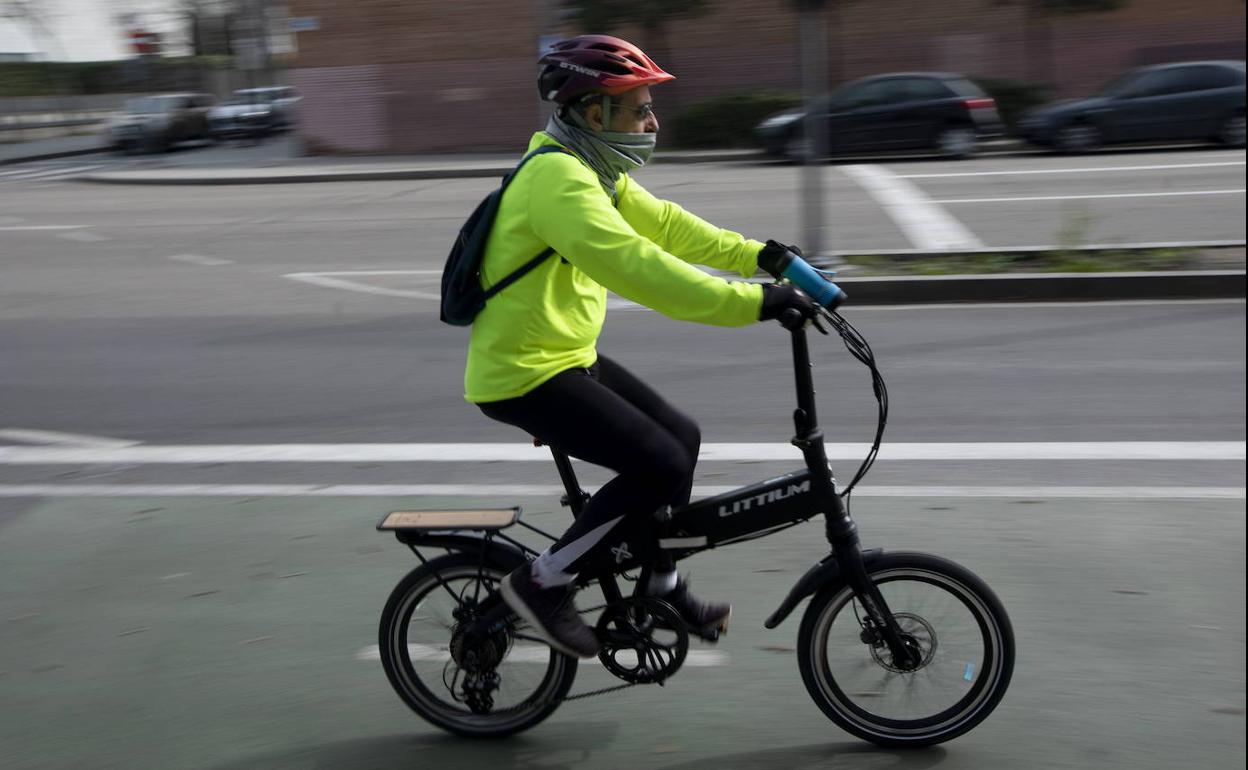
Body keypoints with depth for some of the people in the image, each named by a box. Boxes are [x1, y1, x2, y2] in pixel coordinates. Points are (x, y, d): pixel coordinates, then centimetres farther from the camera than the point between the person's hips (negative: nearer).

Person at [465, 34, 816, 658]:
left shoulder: (593, 169, 8)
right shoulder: (556, 178, -24)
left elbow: (664, 224, 13)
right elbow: (637, 266, -34)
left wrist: (758, 255, 4)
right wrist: (754, 303, -35)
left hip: (565, 356, 10)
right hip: (523, 376, -10)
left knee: (680, 436, 12)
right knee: (660, 465, -15)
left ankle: (662, 586, 27)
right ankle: (543, 584, -2)